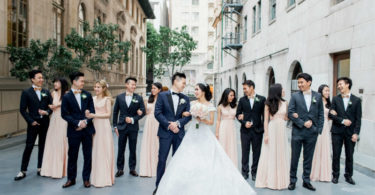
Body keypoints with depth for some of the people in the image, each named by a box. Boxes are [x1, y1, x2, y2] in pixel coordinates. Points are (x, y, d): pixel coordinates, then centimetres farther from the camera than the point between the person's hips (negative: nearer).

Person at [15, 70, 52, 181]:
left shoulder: (46, 92, 7)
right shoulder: (26, 93, -2)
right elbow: (22, 110, -4)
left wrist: (47, 112, -12)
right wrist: (31, 121, -11)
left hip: (45, 123, 3)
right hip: (33, 123, -3)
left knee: (42, 146, 9)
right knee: (29, 147, -1)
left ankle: (40, 168, 20)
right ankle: (23, 171, 8)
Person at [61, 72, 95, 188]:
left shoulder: (87, 95, 6)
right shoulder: (67, 97, -1)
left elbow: (92, 111, 4)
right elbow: (64, 114, -6)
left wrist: (85, 122, -11)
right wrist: (78, 123, -15)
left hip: (87, 129, 2)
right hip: (74, 131, -2)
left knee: (88, 155, 6)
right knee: (72, 156, 8)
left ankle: (86, 179, 19)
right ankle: (71, 179, 22)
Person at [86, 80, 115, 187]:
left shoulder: (107, 99, -3)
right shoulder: (93, 99, 10)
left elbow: (108, 114, -8)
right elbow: (91, 111, 10)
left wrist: (94, 115, -14)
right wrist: (88, 114, -12)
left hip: (104, 126, -5)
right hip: (94, 126, 5)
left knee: (104, 150, -1)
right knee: (95, 150, 7)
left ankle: (104, 178, 9)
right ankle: (96, 177, 17)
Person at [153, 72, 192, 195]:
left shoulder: (185, 98, 9)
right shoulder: (162, 95, 0)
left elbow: (188, 116, 3)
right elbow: (157, 113, -7)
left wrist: (178, 123, -14)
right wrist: (169, 125, -14)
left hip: (179, 133, 3)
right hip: (165, 133, -3)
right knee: (162, 159, 1)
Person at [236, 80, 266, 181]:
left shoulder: (262, 99, 0)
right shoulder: (242, 100, 5)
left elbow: (264, 114, 1)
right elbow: (238, 114, 6)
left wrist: (264, 127, -5)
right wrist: (244, 122, -9)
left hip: (257, 130, -1)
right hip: (245, 130, 1)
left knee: (256, 152, 6)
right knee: (245, 152, 6)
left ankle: (254, 172, 18)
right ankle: (245, 172, 17)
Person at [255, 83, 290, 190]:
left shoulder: (285, 103, 8)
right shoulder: (268, 104, -1)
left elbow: (286, 117, 12)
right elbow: (266, 120, -2)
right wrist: (266, 134, -9)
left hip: (282, 130, 3)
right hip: (272, 129, -3)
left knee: (281, 155, 8)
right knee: (270, 154, 3)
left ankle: (280, 180, 19)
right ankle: (269, 180, 14)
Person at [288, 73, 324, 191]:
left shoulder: (317, 96, 5)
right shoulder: (295, 96, -1)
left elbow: (321, 114, 7)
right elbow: (290, 113, -6)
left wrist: (319, 129, 0)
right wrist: (303, 123, -13)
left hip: (312, 133, 2)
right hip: (297, 132, -2)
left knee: (308, 158, 11)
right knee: (295, 158, 5)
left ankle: (306, 181, 23)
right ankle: (292, 180, 18)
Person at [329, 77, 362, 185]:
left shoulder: (356, 100, 1)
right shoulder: (335, 99, 4)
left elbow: (358, 118, -2)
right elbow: (331, 115, -1)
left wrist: (356, 133, -8)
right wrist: (342, 121, -14)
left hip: (350, 132, 0)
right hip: (337, 131, 1)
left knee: (349, 155, 8)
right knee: (336, 155, 6)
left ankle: (348, 176, 22)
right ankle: (335, 175, 19)